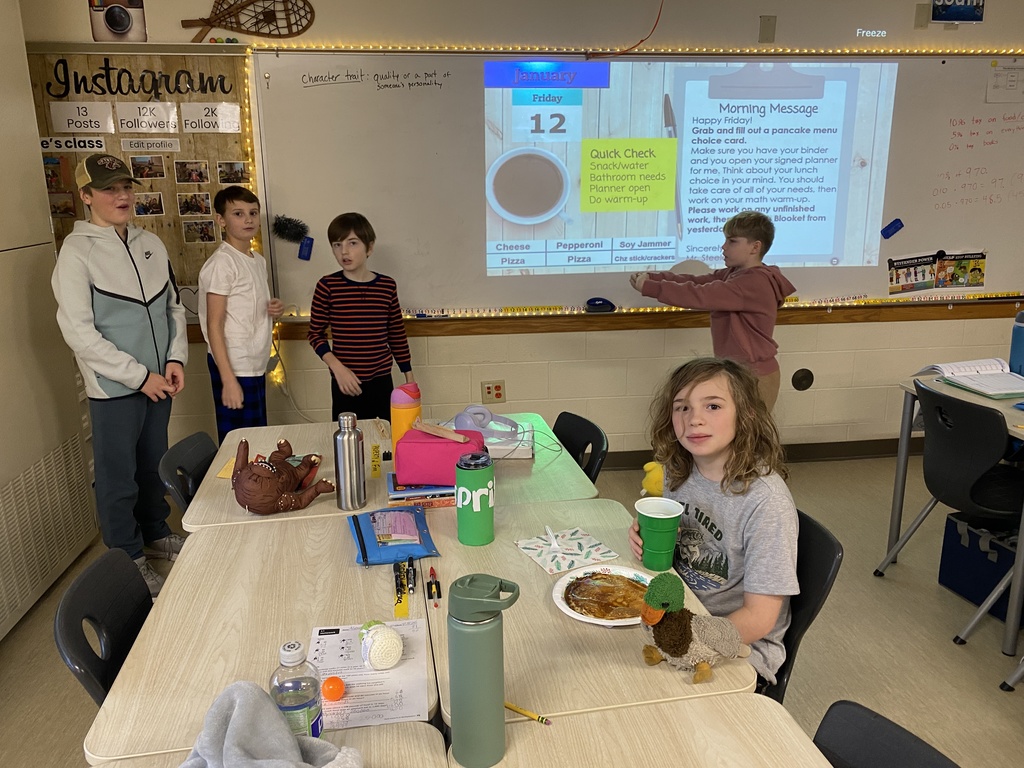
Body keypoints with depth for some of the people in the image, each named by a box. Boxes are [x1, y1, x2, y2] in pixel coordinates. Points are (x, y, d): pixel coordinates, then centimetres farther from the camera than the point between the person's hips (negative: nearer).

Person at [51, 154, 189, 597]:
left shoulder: (150, 244, 6)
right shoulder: (77, 251, -11)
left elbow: (174, 306, 12)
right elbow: (78, 331, -15)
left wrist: (176, 359, -3)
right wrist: (139, 375, -15)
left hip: (158, 381, 5)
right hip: (113, 388, -5)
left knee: (154, 465, 20)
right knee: (118, 478, 7)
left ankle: (156, 535, 39)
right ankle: (129, 558, 25)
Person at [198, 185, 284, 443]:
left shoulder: (258, 260, 12)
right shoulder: (221, 263, -12)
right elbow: (214, 325, -15)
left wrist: (273, 311, 1)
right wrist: (228, 380, -19)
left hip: (256, 365, 8)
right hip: (234, 367, -8)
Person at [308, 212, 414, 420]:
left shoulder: (387, 285, 0)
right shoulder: (327, 286, -5)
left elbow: (397, 335, 8)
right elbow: (315, 334, 1)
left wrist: (409, 378, 11)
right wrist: (337, 368, -12)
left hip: (382, 381, 2)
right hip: (345, 383, -2)